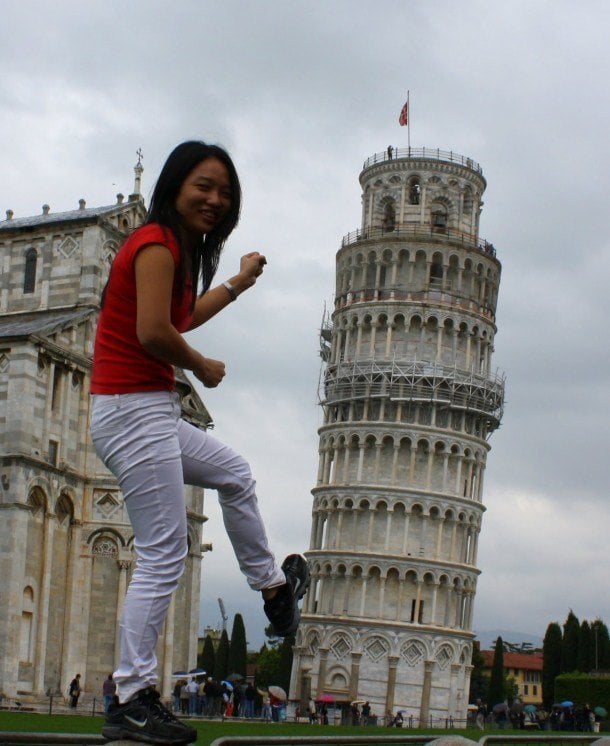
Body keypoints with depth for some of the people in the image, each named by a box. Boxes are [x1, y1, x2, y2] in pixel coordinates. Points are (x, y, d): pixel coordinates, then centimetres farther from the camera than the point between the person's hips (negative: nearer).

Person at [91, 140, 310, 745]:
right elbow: (153, 332, -24)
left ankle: (272, 584, 46)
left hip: (152, 411, 10)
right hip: (134, 409, -10)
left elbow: (179, 318, 30)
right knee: (163, 557, -9)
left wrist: (238, 282, 41)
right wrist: (203, 367, -6)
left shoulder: (173, 247, 16)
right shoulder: (158, 242, -13)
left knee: (235, 476, 30)